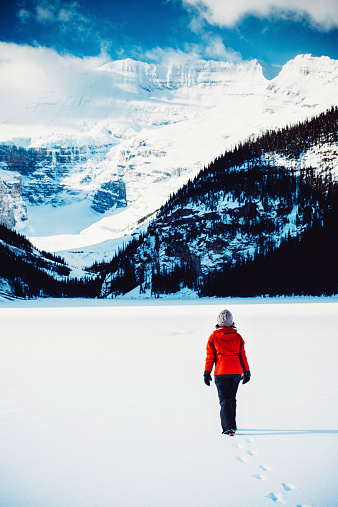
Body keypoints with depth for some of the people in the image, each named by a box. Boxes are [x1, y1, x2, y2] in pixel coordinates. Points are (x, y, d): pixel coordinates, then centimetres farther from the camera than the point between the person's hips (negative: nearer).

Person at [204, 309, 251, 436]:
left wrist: (207, 373, 7)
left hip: (221, 372, -3)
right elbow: (242, 356, 8)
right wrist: (246, 372, 17)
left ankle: (229, 427, -10)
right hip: (236, 372, 3)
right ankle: (231, 425, 25)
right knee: (232, 399, 17)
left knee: (224, 400, 1)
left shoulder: (214, 337, -3)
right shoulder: (237, 337, 4)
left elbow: (210, 357, -1)